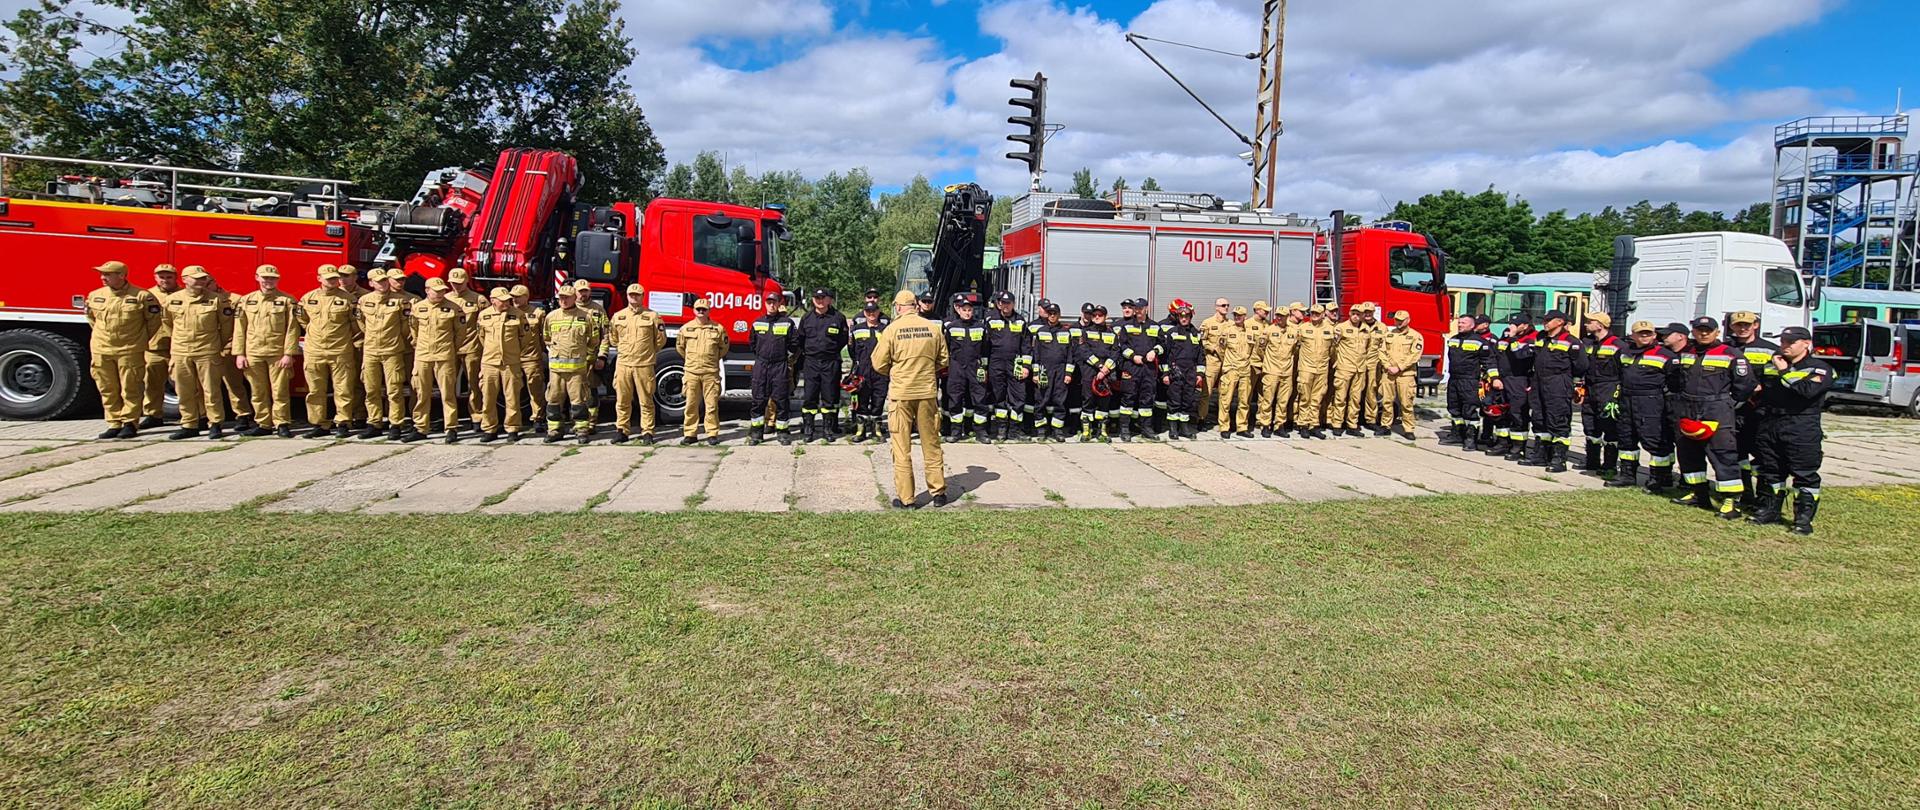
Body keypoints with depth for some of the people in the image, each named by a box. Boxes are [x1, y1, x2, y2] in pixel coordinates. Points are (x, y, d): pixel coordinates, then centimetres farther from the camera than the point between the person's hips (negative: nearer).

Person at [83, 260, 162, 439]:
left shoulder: (142, 296, -6)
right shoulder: (95, 296, 7)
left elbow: (154, 320, 2)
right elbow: (91, 317, 24)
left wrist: (141, 340, 8)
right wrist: (103, 336, 20)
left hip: (130, 351, -4)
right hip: (101, 351, 4)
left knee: (131, 389, -1)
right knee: (107, 390, 7)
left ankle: (130, 423, 7)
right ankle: (114, 424, 15)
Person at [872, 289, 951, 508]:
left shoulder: (892, 330, -8)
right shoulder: (933, 328, -1)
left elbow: (879, 364, -3)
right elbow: (943, 361, 8)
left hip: (901, 393, -2)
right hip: (928, 392, 2)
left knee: (902, 447, 6)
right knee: (931, 443, 13)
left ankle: (905, 496, 9)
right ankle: (938, 492, 19)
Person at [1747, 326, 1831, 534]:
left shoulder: (1820, 369, -2)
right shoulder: (1771, 365, 17)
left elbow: (1807, 390, -20)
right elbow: (1757, 386, 32)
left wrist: (1784, 372, -12)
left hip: (1801, 430, -6)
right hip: (1768, 427, 6)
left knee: (1805, 475, -4)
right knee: (1769, 472, 12)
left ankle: (1804, 518, 1)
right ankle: (1769, 509, 22)